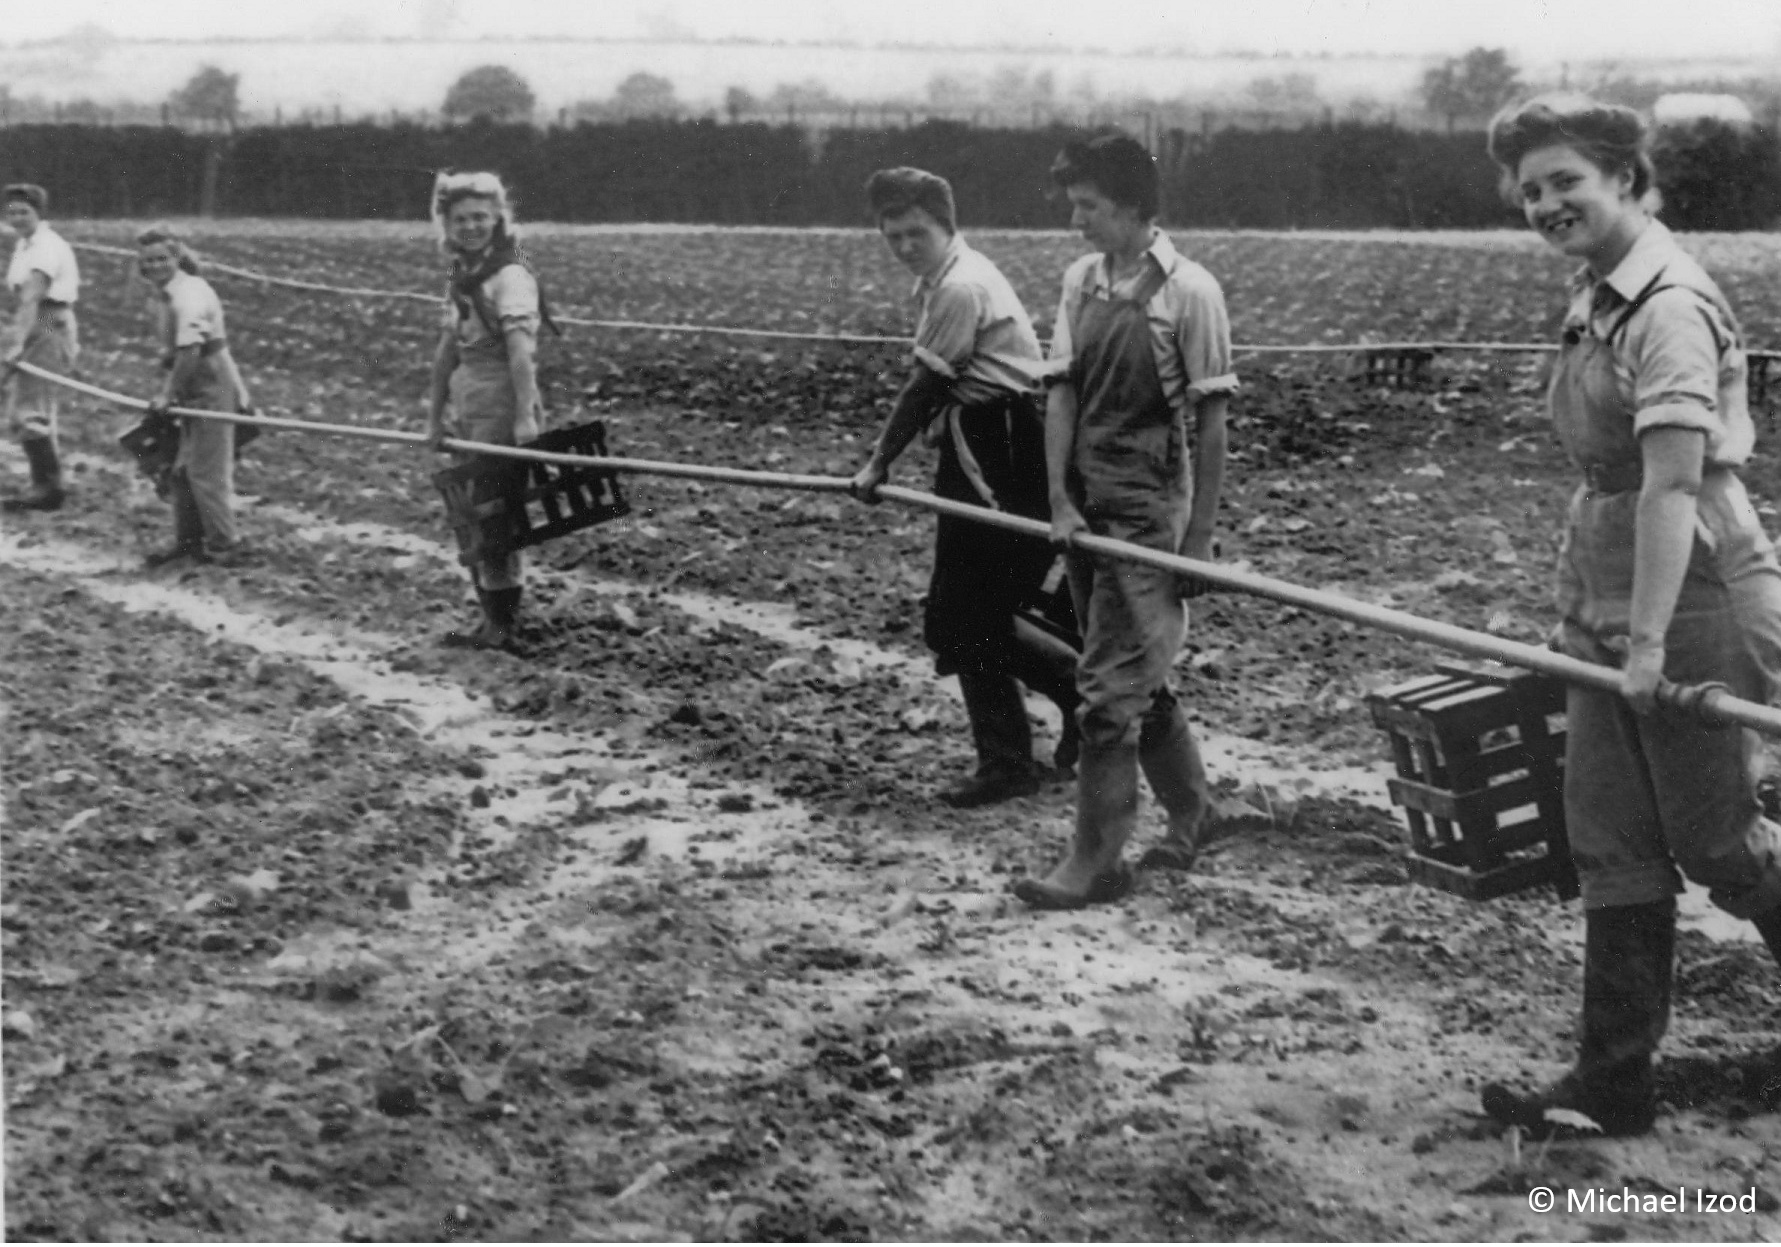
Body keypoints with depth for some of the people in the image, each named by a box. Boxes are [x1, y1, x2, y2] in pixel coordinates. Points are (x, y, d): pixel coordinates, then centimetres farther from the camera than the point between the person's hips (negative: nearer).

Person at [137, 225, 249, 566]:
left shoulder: (189, 295, -22)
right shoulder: (163, 294, 8)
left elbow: (189, 352, -27)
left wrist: (169, 394, -19)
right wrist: (171, 390, 6)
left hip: (213, 388, -9)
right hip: (193, 391, 9)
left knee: (206, 471, -3)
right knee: (182, 469, 14)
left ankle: (222, 545, 8)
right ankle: (187, 540, 25)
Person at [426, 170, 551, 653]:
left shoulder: (510, 275, -14)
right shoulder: (461, 277, 13)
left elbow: (520, 349, -24)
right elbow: (448, 350, 17)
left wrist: (525, 415, -31)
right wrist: (435, 416, 17)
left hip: (502, 410, -9)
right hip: (468, 410, 9)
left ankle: (501, 626, 2)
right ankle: (494, 619, 23)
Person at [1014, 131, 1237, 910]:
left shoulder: (1188, 292, -11)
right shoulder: (1082, 282, 6)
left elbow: (1210, 422, -9)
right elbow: (1062, 393, 5)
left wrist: (1200, 539, -10)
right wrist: (1060, 502, -5)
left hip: (1150, 512, -6)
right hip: (1088, 510, 6)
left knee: (1112, 688, -7)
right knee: (1139, 680, 16)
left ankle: (1095, 863, 0)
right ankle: (1190, 812, 34)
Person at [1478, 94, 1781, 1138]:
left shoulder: (1669, 305, -18)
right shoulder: (1595, 299, 11)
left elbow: (1673, 482, -25)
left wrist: (1649, 639, -28)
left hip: (1696, 597, -9)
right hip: (1607, 601, 9)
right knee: (1613, 844, 8)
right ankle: (1615, 1083, 14)